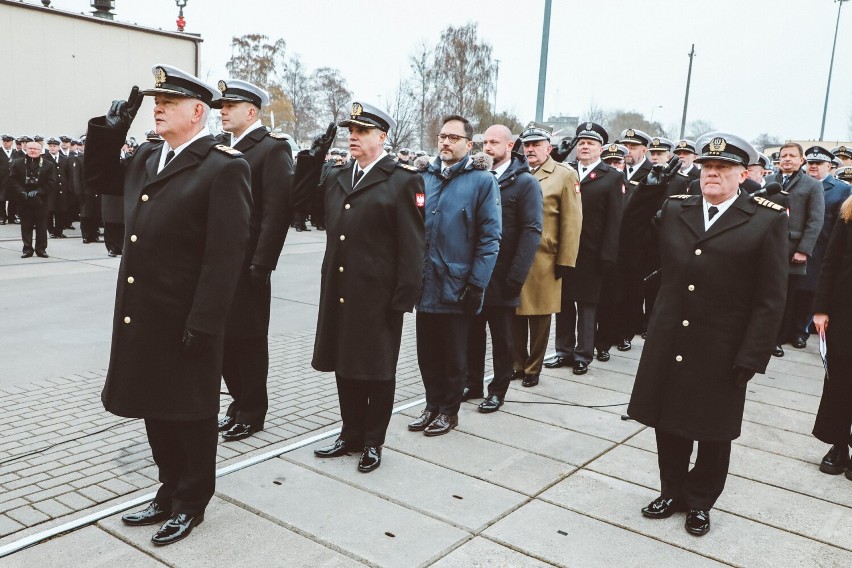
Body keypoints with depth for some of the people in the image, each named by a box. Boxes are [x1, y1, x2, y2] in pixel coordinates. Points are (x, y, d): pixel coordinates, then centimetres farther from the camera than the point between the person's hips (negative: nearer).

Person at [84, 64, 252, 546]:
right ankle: (171, 492, 37)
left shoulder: (224, 166, -14)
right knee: (156, 410, 19)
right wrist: (110, 128, 12)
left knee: (191, 414, 9)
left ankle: (191, 504, 28)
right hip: (143, 316, 8)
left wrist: (203, 323, -21)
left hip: (186, 321, -8)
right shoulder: (148, 158, 12)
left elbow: (226, 253, -19)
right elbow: (99, 179, 27)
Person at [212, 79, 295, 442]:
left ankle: (252, 413, 19)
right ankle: (240, 401, 30)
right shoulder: (219, 146, 14)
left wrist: (262, 264, -19)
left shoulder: (272, 147, -9)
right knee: (223, 336, 13)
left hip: (247, 263, -7)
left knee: (249, 340, 4)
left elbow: (277, 211, -15)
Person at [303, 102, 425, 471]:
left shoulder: (403, 180, -7)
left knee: (377, 371, 8)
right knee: (345, 366, 15)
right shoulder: (336, 177, 13)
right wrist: (312, 158, 6)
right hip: (339, 293, 6)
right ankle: (351, 434, 32)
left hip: (378, 297, -6)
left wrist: (403, 297, -15)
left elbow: (412, 246, -11)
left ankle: (373, 442, 24)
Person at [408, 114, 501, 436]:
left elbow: (489, 238, -9)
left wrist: (476, 285, -13)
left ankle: (449, 410, 26)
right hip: (425, 286, 4)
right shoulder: (425, 177, 8)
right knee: (428, 352, 14)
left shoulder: (482, 181, -7)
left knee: (453, 355, 10)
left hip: (456, 287, -4)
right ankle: (432, 405, 31)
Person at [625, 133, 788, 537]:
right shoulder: (674, 210, 5)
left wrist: (750, 357, -13)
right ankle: (672, 491, 36)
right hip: (669, 343, 3)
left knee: (713, 433, 13)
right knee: (668, 425, 15)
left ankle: (699, 502, 34)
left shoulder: (768, 220, -7)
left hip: (721, 352, -3)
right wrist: (650, 188, -3)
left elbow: (771, 300, -8)